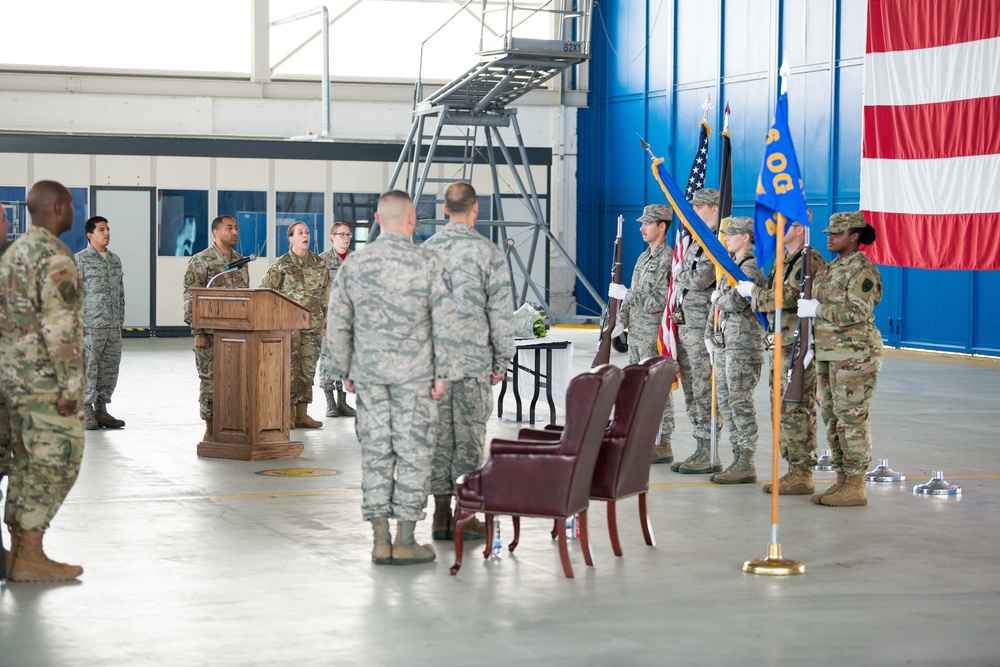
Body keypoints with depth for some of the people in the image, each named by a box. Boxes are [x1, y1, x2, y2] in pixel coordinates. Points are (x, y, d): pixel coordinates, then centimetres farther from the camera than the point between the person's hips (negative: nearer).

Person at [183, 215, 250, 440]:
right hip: (211, 334, -6)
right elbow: (190, 298, -9)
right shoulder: (200, 261, -7)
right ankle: (210, 429, 6)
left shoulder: (240, 261, 13)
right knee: (210, 381, -1)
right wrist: (198, 333, -14)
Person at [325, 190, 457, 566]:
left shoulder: (354, 266, 3)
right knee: (413, 452, 4)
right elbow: (445, 323, -9)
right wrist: (443, 373, -2)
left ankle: (380, 541, 10)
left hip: (369, 374, 3)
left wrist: (344, 372, 16)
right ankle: (405, 541, 6)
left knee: (375, 452, 8)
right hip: (415, 374, -3)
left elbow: (338, 325, 6)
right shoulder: (428, 264, -7)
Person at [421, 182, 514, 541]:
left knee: (438, 434, 8)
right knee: (469, 437, 1)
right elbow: (501, 312, -7)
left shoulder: (425, 251, 4)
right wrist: (501, 359, 3)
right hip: (473, 362, -4)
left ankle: (441, 514, 12)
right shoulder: (488, 253, -7)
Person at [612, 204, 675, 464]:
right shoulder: (643, 258, 16)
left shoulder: (668, 259, -14)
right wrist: (621, 320, 9)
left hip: (655, 337, -10)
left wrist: (626, 294, -19)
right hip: (636, 334, 10)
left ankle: (662, 445, -2)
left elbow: (661, 301, -21)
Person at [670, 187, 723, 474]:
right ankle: (700, 450, 17)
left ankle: (710, 456, -3)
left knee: (705, 392, -7)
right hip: (686, 326, 10)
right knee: (691, 392, 12)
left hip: (705, 329, -10)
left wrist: (680, 274, -2)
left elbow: (701, 279, -21)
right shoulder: (698, 241, 19)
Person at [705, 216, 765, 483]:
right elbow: (719, 304, 22)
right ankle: (738, 459, 15)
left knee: (740, 402, -7)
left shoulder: (752, 266, -12)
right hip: (724, 343, 9)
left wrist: (717, 297, -4)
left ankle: (746, 465, -3)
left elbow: (736, 302, -23)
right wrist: (710, 334, 15)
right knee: (725, 401, 10)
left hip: (744, 344, -9)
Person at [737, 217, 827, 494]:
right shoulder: (785, 259, 18)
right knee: (782, 408, 12)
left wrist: (753, 291, -10)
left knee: (797, 409, -8)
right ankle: (793, 468, 18)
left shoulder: (810, 260, -13)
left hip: (799, 346, -10)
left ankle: (803, 474, -4)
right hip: (780, 344, 10)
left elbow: (787, 297, -21)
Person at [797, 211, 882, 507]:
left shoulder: (863, 270, -12)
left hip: (853, 356, -9)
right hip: (828, 354, 9)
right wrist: (812, 346, 17)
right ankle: (842, 480, 20)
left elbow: (857, 312, -22)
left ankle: (856, 487, -2)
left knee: (852, 419, -6)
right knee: (832, 418, 12)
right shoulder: (830, 268, 16)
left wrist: (816, 309, -19)